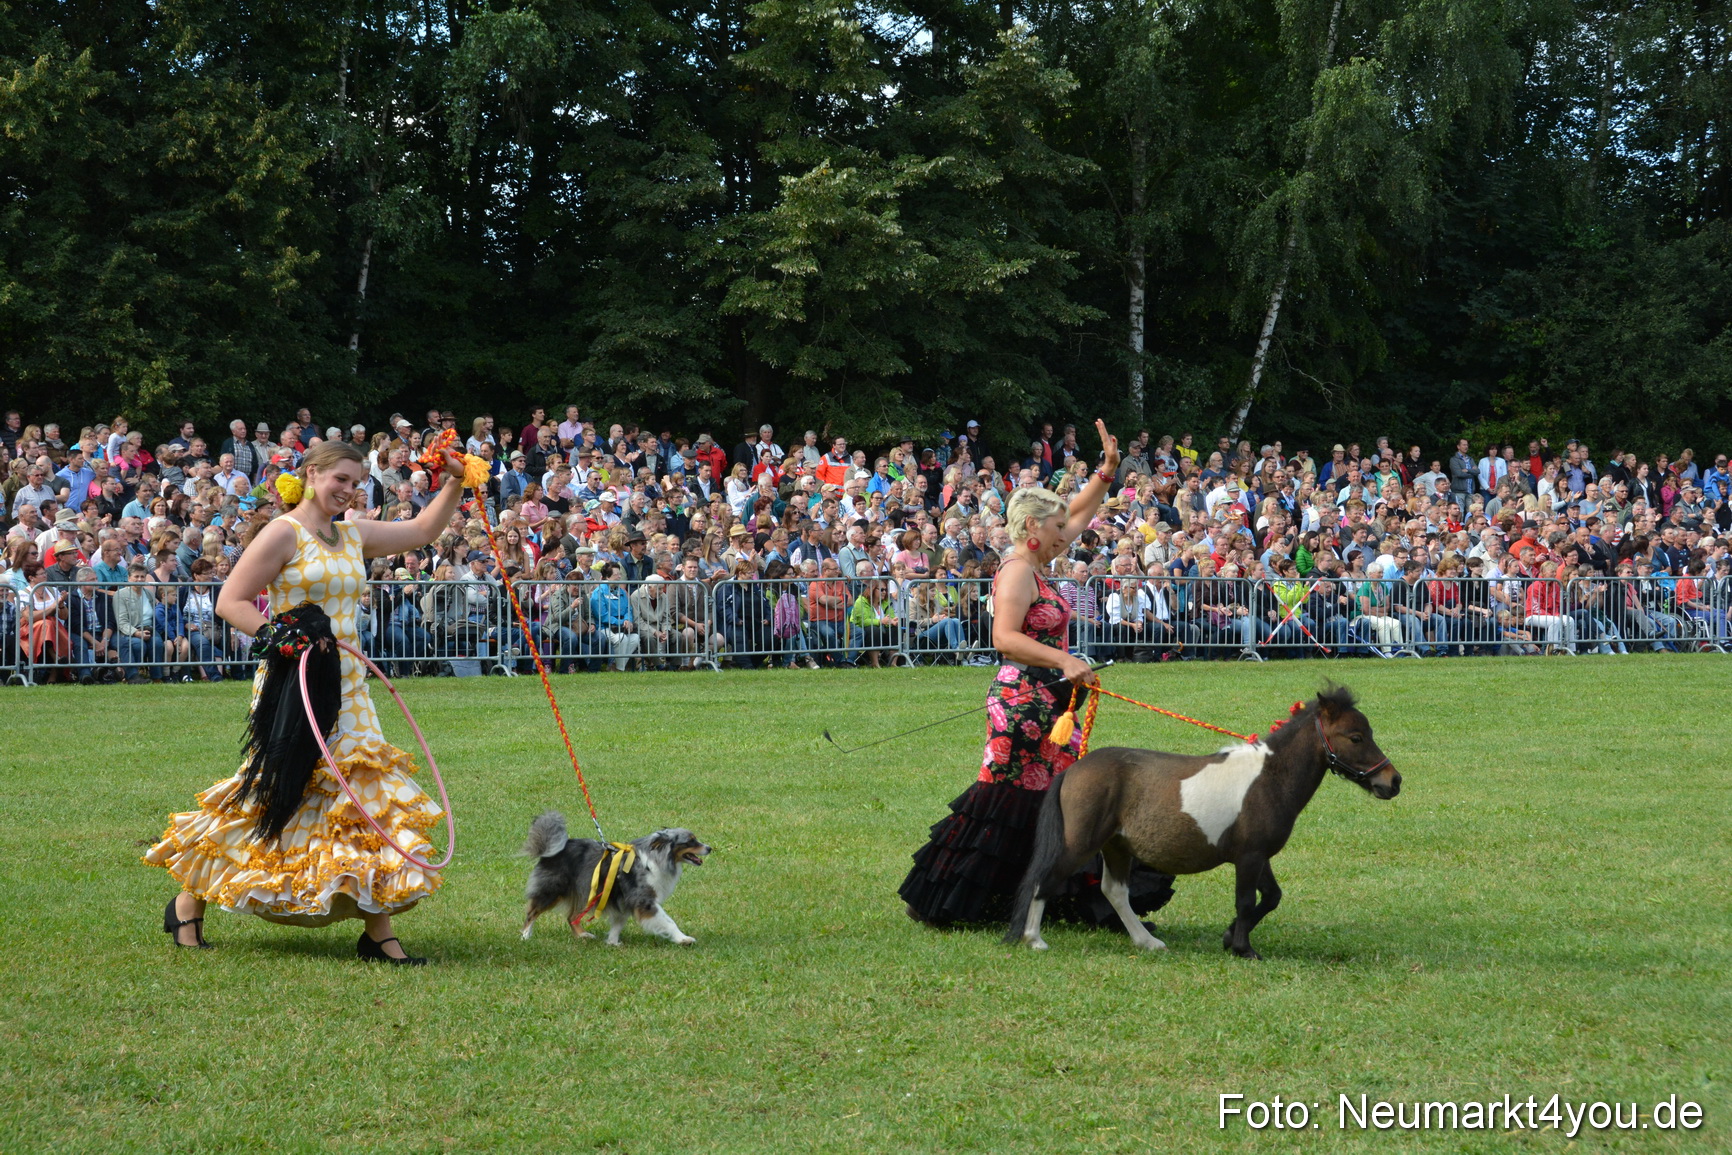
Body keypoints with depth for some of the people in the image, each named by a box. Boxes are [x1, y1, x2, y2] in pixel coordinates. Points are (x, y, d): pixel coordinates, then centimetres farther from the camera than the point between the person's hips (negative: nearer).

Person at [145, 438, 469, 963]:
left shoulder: (352, 536, 15)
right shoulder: (284, 533, -7)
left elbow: (421, 531, 27)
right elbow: (230, 601, -10)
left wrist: (453, 485, 15)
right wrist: (280, 639, -21)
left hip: (346, 685, 7)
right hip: (295, 682, -7)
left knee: (363, 787, -1)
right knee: (277, 793, -5)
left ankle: (377, 930, -1)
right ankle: (188, 904, 12)